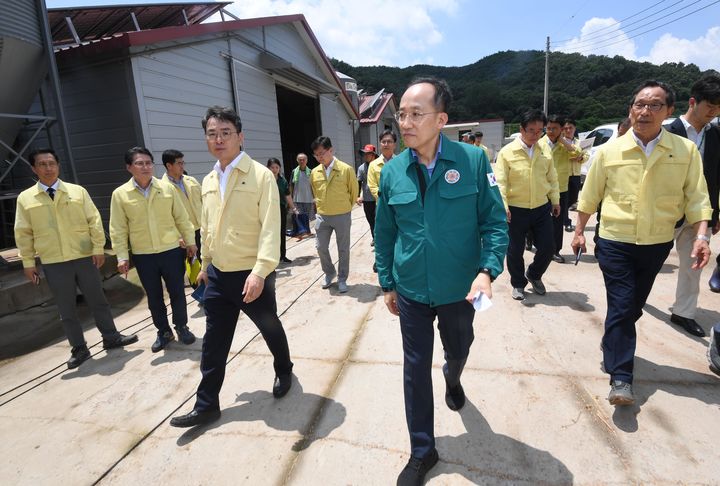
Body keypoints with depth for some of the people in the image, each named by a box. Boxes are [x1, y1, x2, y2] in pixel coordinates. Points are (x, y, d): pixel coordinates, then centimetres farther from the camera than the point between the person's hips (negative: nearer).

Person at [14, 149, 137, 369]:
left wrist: (98, 248, -6)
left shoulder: (77, 191, 2)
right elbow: (23, 233, 5)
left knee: (97, 300, 9)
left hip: (84, 257, 0)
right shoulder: (25, 198, 3)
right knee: (66, 309, 9)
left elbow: (94, 220, 0)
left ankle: (111, 337, 24)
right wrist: (28, 262, 3)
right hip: (53, 263, 1)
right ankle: (79, 349, 21)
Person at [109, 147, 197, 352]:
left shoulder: (166, 188, 0)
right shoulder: (120, 194, -2)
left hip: (172, 250, 0)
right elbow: (118, 229, 0)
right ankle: (163, 332, 28)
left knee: (177, 292, 8)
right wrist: (122, 256, -4)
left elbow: (182, 218, 4)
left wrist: (190, 242, 5)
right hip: (143, 255, 0)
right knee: (154, 297, 11)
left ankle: (181, 327, 27)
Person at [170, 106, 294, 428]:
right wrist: (205, 263, 21)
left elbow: (270, 227, -19)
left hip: (251, 275, -5)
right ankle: (206, 405, 27)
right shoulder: (208, 181, 8)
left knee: (270, 329, 16)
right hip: (217, 275, 5)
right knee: (214, 342, 12)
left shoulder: (260, 175, -12)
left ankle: (284, 372, 43)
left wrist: (260, 271, -28)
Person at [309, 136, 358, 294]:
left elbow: (354, 191, 1)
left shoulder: (346, 169, -10)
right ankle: (329, 273, 30)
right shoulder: (314, 172, 0)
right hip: (322, 216, 3)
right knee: (321, 247, 7)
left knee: (343, 249, 6)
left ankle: (342, 279, 22)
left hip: (342, 216, -3)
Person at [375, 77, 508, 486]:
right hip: (411, 291, 1)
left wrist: (487, 270, -21)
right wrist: (387, 283, 7)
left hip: (460, 289, 0)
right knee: (416, 368, 9)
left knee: (458, 350, 24)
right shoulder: (392, 172, -5)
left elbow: (495, 222, -7)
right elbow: (384, 234, 4)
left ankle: (453, 378, 63)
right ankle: (423, 452, 30)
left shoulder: (473, 160, -11)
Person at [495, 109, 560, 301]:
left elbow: (552, 178, 12)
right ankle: (518, 283, 29)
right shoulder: (507, 152, -9)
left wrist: (555, 200, 14)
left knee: (548, 247, 7)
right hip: (516, 210, -3)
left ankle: (534, 275, 36)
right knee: (515, 250, 7)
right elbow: (500, 183, -11)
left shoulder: (545, 150, 4)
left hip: (542, 208, 4)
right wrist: (503, 206, -19)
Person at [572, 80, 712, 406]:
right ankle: (620, 377, 3)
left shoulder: (686, 151, -3)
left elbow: (696, 198, -2)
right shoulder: (609, 150, -5)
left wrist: (701, 236, -14)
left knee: (633, 306, 17)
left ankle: (613, 346, 42)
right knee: (621, 306, -4)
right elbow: (590, 196, 2)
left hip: (657, 245, 3)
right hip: (615, 242, -2)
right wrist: (579, 231, 5)